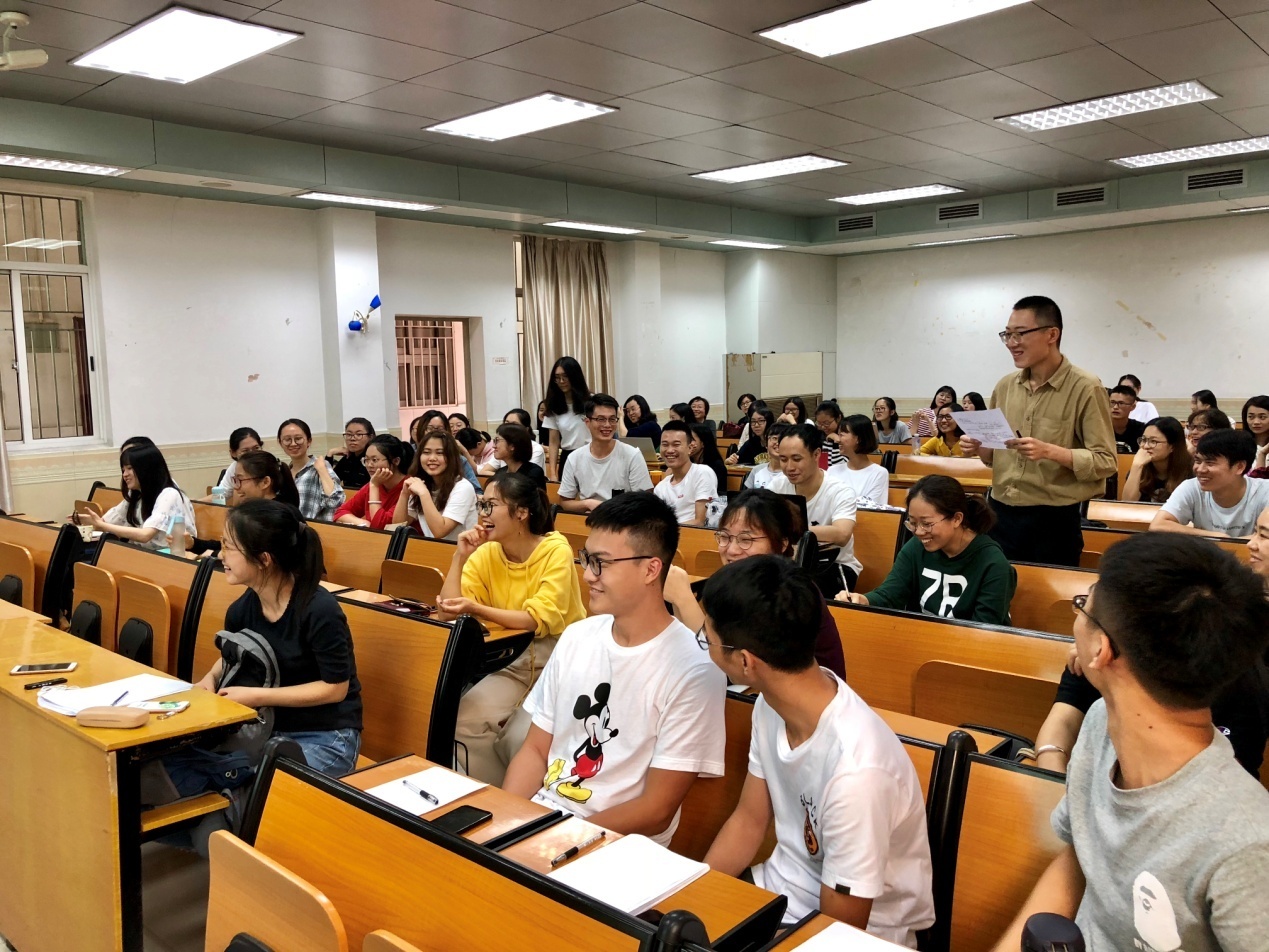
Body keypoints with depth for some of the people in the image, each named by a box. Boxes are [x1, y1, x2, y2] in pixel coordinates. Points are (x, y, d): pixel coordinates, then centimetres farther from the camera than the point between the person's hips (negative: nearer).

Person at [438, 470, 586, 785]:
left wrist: (475, 608, -29)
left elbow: (541, 620, -23)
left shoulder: (556, 550, -16)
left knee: (520, 737, -25)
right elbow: (447, 613, -5)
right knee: (466, 723, -18)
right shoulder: (485, 555, -1)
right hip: (513, 660, 5)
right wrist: (459, 557, -14)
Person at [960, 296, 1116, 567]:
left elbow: (1106, 461, -12)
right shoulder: (1005, 386, 8)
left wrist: (1050, 451, -25)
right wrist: (979, 448, -3)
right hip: (1001, 515, 5)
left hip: (1053, 520, -5)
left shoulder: (1084, 388, -9)